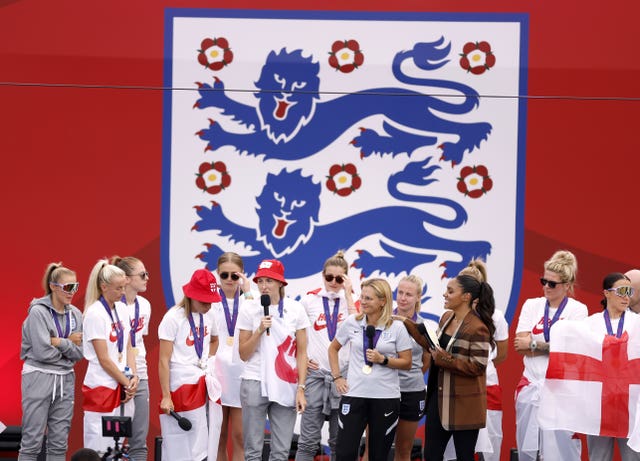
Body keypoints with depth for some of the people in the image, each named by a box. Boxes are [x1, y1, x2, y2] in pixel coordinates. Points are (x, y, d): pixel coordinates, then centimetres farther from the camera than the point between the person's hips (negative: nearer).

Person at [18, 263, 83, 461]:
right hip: (39, 377, -6)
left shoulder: (75, 314, 6)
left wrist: (59, 342, -13)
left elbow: (79, 353, 1)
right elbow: (42, 352, -17)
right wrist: (69, 344, -4)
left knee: (59, 442, 7)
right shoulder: (38, 312, -10)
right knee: (32, 441, -4)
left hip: (65, 380, 6)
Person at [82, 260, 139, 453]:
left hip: (122, 388, 7)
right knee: (99, 448, -6)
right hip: (102, 387, -7)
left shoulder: (121, 309, 9)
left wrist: (133, 377, -1)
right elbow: (104, 359, -14)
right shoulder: (95, 314, -13)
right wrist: (127, 383, -8)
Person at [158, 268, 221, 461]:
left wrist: (208, 363, 11)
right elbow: (164, 360, -12)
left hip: (202, 384, 6)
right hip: (180, 385, -6)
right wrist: (166, 396, -15)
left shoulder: (209, 316, 7)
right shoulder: (173, 318, -11)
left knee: (199, 445, 7)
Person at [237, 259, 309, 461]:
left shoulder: (295, 309, 2)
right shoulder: (250, 310, 1)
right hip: (255, 383, -1)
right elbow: (244, 355, 1)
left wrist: (301, 389, -2)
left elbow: (301, 353, 4)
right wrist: (259, 330, -13)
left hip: (285, 386, 1)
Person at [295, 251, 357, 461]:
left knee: (339, 440, 8)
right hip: (316, 371, -1)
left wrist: (347, 295, -11)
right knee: (309, 439, -5)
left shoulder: (351, 301, 5)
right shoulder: (309, 300, 3)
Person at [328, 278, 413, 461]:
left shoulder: (396, 327, -3)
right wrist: (337, 377, 7)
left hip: (386, 397, -1)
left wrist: (383, 360, -15)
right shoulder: (352, 322, 3)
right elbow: (333, 348, 16)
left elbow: (407, 363, 0)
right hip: (354, 394, 1)